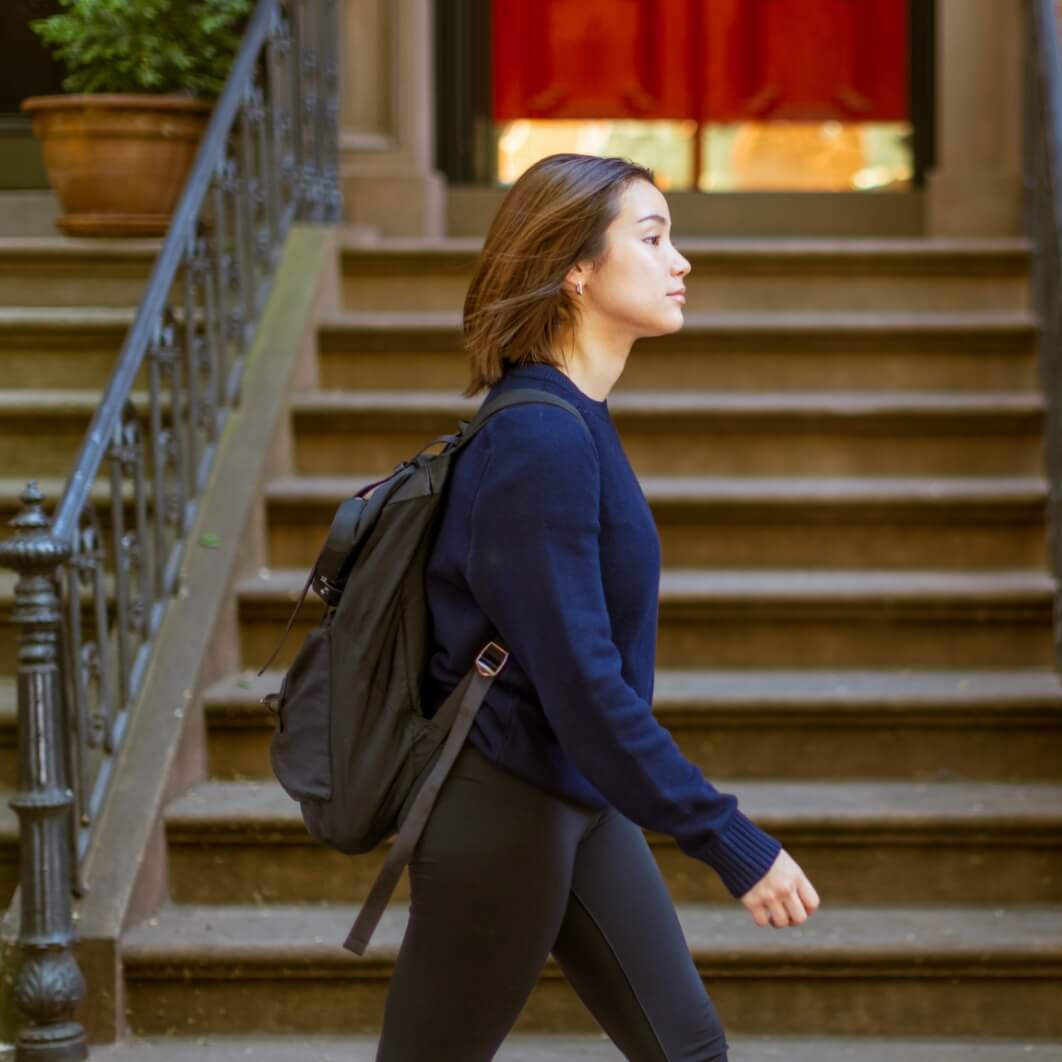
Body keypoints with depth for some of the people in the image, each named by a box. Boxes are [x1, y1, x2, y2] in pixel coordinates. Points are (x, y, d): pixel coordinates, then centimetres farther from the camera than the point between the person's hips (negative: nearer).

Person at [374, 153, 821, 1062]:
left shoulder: (569, 421, 4)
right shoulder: (541, 442, -24)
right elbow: (583, 688, -27)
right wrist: (736, 845, -24)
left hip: (579, 802, 9)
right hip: (504, 812, -9)